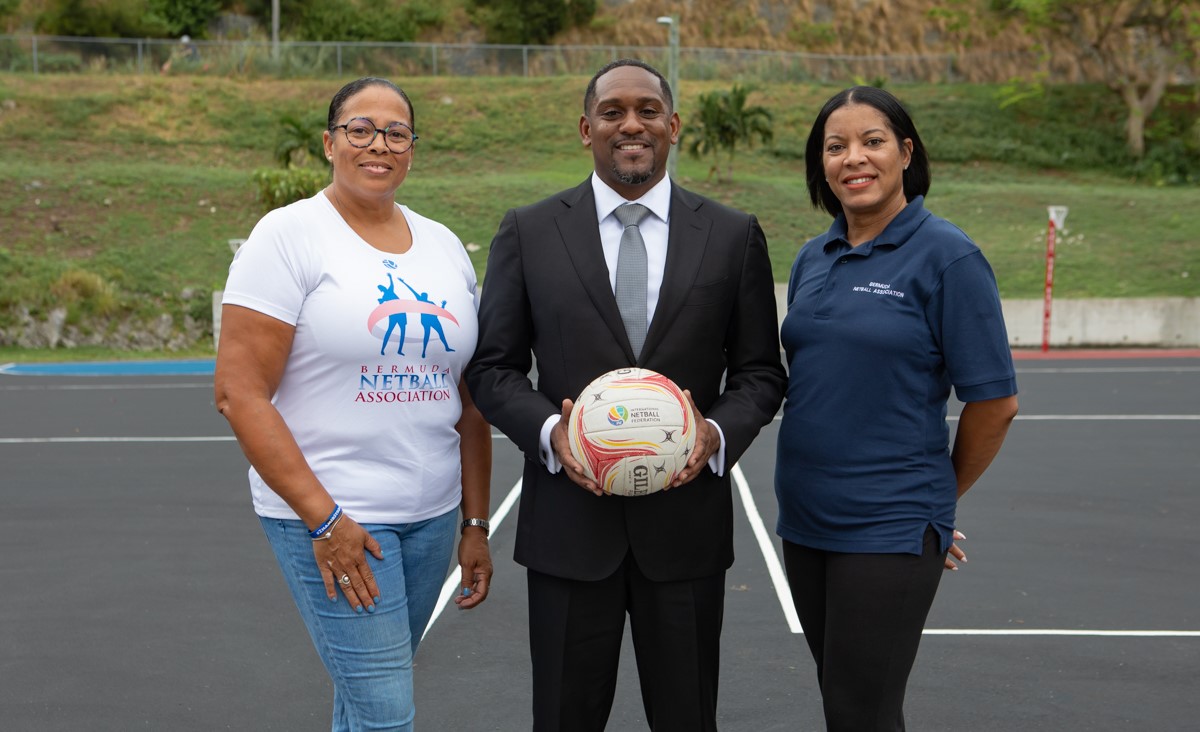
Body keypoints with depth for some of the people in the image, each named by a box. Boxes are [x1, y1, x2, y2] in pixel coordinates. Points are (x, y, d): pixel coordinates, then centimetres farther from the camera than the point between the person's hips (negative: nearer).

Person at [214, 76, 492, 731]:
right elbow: (239, 393, -13)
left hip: (431, 516, 6)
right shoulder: (290, 235, -7)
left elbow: (467, 400, 14)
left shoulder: (443, 245, 10)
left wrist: (476, 524, 11)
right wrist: (324, 518, -16)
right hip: (328, 516, -5)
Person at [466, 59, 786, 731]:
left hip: (686, 518, 1)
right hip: (569, 519, 0)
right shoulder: (528, 233, 2)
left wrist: (719, 432, -13)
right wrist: (548, 429, -15)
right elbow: (495, 367, 3)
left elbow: (760, 371, 6)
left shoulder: (735, 236, 4)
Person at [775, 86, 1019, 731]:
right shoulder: (813, 259, 8)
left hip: (889, 528, -6)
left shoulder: (946, 255, -11)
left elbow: (995, 402, -9)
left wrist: (942, 494, 3)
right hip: (805, 520, 6)